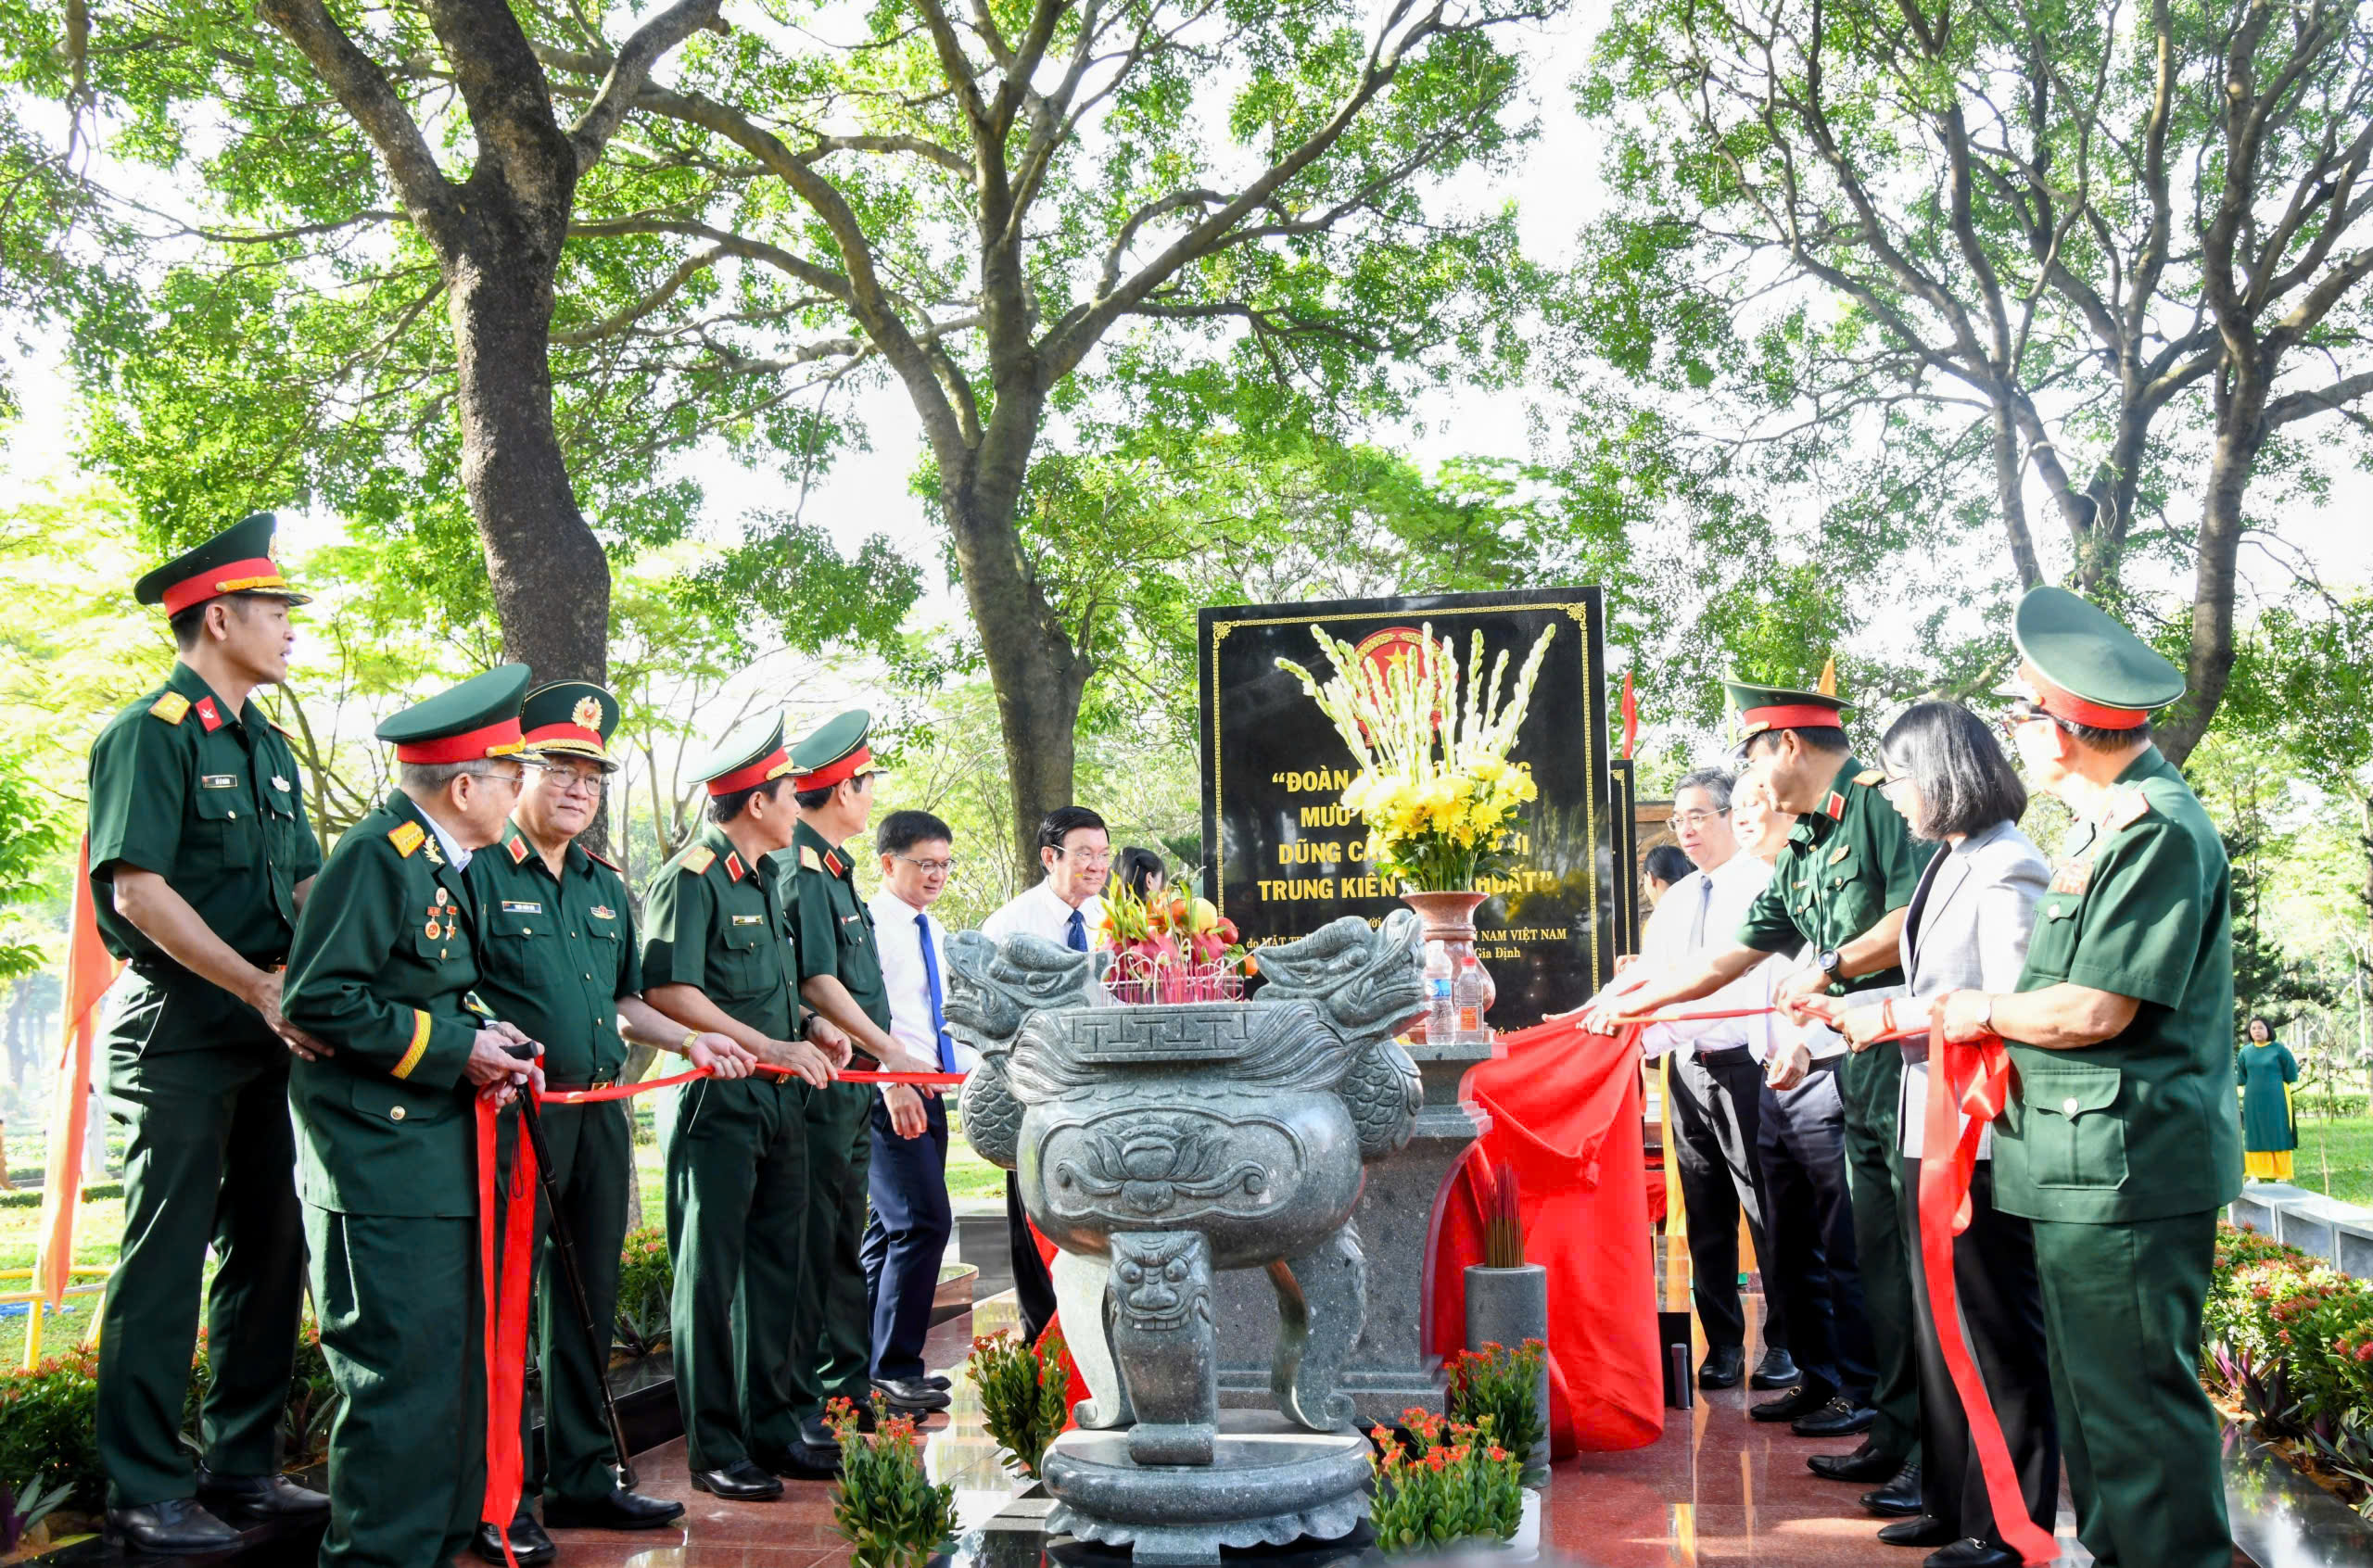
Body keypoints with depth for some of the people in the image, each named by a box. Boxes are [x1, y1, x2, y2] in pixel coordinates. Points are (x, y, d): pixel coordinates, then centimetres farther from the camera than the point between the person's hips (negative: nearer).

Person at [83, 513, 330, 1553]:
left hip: (270, 1037, 8)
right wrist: (260, 986, -19)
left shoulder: (268, 748, 17)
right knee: (165, 1260, -3)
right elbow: (137, 889, -17)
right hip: (181, 1037, -8)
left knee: (269, 1251, 11)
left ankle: (243, 1466, 22)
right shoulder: (151, 733, -9)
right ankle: (145, 1493, 7)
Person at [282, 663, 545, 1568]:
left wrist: (480, 1046, 5)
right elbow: (318, 1000, -19)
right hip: (382, 1163, -10)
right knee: (401, 1371, -7)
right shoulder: (377, 855, -14)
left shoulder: (448, 865, 16)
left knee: (456, 1363, 14)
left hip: (442, 1154, 10)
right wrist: (453, 1046, -17)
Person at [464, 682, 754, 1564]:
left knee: (589, 1299, 13)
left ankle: (580, 1477, 25)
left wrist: (688, 1041, 15)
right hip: (516, 1113, -7)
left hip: (599, 1114, 7)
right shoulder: (480, 870, -5)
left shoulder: (605, 887, 18)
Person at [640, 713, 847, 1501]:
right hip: (717, 1102, -9)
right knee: (709, 1275, 1)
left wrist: (810, 1030, 8)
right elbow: (669, 993, -20)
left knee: (776, 1266, 13)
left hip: (780, 1100, 9)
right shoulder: (690, 879, -11)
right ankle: (714, 1449, 10)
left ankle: (772, 1428, 24)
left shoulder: (766, 878, 17)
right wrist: (772, 1047, -19)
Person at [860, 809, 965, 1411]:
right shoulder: (871, 923, -9)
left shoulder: (934, 932, 19)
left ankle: (872, 1363, 22)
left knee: (892, 1228, 13)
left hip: (929, 1094, 9)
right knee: (924, 1221, -14)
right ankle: (893, 1369, -6)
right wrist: (893, 1084, -24)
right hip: (891, 1095, -9)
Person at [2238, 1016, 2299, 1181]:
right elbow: (2241, 1079, 9)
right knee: (2254, 1137, 6)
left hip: (2275, 1101, -4)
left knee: (2278, 1137, 0)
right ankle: (2256, 1175, 12)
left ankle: (2282, 1176, 5)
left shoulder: (2279, 1049, -5)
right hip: (2253, 1102, 4)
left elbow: (2292, 1077, -3)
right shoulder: (2245, 1052, 6)